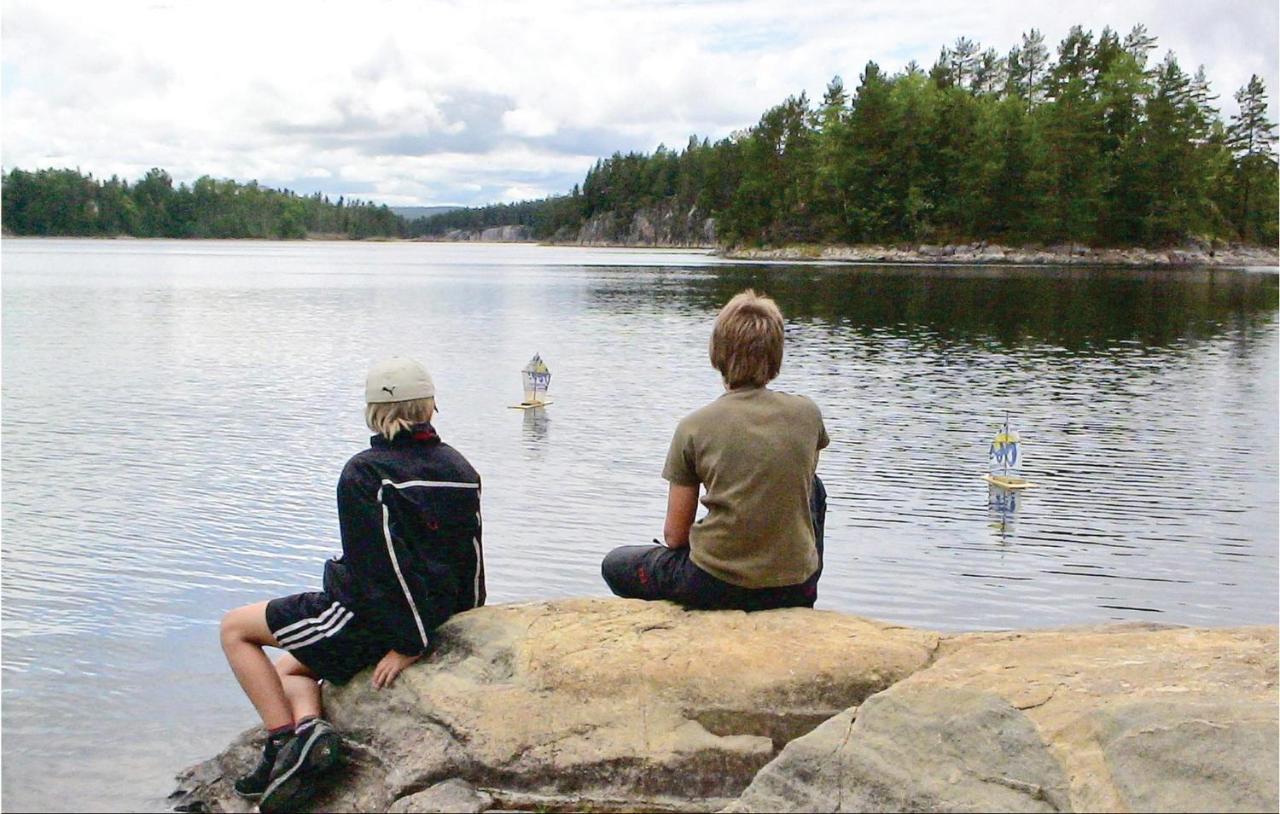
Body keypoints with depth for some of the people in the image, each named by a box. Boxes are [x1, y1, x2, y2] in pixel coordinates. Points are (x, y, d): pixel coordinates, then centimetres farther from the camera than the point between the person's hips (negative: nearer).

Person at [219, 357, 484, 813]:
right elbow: (472, 559, 8)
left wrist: (408, 643, -15)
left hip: (363, 618, -8)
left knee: (235, 629, 11)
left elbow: (379, 565, -19)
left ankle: (285, 739, -2)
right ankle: (309, 725, -4)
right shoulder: (460, 471, 7)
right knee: (289, 668, 25)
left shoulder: (365, 473, -14)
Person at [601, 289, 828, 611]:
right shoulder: (807, 413, 0)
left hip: (716, 587, -1)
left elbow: (674, 536, -2)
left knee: (614, 565, 27)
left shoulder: (694, 427, -6)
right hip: (796, 589, 2)